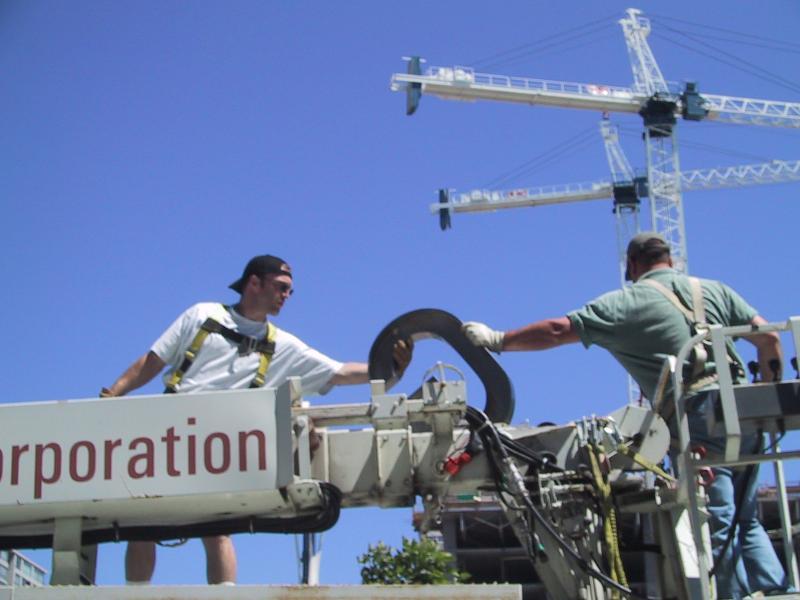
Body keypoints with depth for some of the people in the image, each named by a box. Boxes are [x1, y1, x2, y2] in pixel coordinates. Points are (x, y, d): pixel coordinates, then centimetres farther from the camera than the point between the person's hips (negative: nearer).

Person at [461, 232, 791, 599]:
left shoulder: (625, 303, 5)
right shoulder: (713, 289, 17)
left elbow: (558, 331, 2)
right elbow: (768, 338, 13)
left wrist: (498, 341, 12)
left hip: (700, 418, -6)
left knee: (717, 530, -2)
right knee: (745, 521, 16)